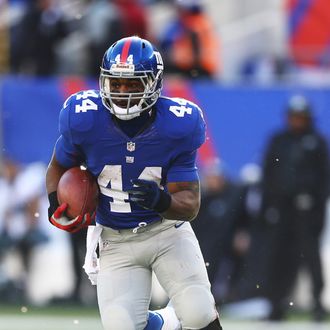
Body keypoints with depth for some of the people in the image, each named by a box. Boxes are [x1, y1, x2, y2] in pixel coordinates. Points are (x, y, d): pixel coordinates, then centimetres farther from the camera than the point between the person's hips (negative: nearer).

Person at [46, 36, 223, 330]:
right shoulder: (84, 120, -15)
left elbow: (190, 205, -14)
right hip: (116, 242, 1)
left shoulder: (178, 126, -17)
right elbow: (59, 166, 7)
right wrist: (57, 202, -13)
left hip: (168, 231, -1)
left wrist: (163, 201, -36)